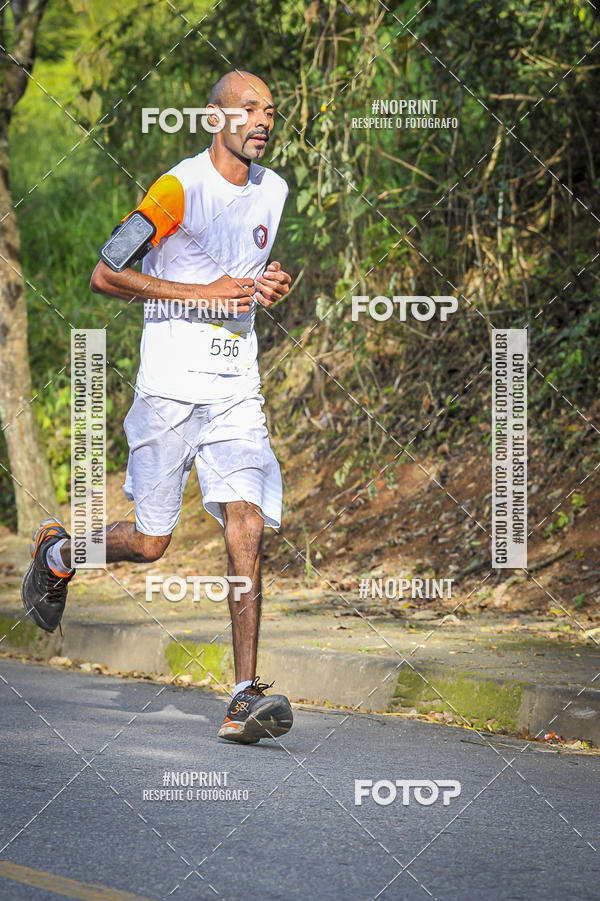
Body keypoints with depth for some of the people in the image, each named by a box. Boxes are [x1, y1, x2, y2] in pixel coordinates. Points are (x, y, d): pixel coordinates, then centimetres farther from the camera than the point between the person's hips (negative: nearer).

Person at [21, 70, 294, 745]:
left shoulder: (272, 191, 12)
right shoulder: (180, 188, -10)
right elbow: (105, 276, -14)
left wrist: (266, 287, 6)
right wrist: (202, 294, -17)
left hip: (237, 391, 5)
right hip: (171, 386, -4)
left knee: (246, 526, -13)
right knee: (149, 543, 1)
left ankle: (245, 697, -16)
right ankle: (56, 553, 34)